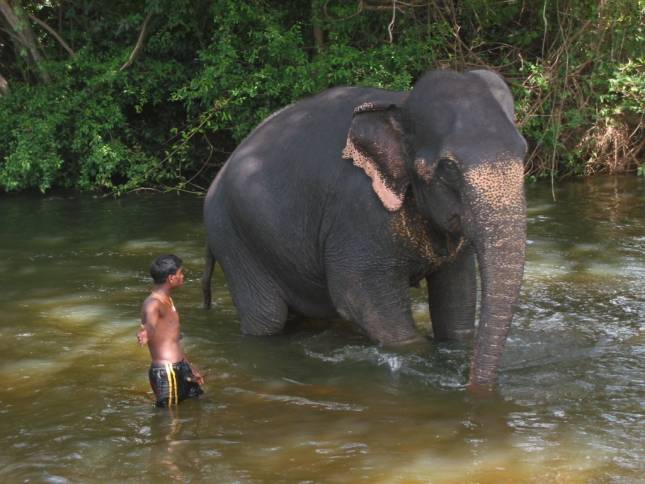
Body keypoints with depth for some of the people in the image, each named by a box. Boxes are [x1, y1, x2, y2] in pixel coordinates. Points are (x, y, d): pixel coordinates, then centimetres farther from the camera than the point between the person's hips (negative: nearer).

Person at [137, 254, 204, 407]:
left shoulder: (167, 301, 14)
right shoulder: (153, 304, -18)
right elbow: (150, 324, -42)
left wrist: (190, 368, 29)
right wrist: (146, 333, -66)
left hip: (180, 367, 10)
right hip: (166, 372, -10)